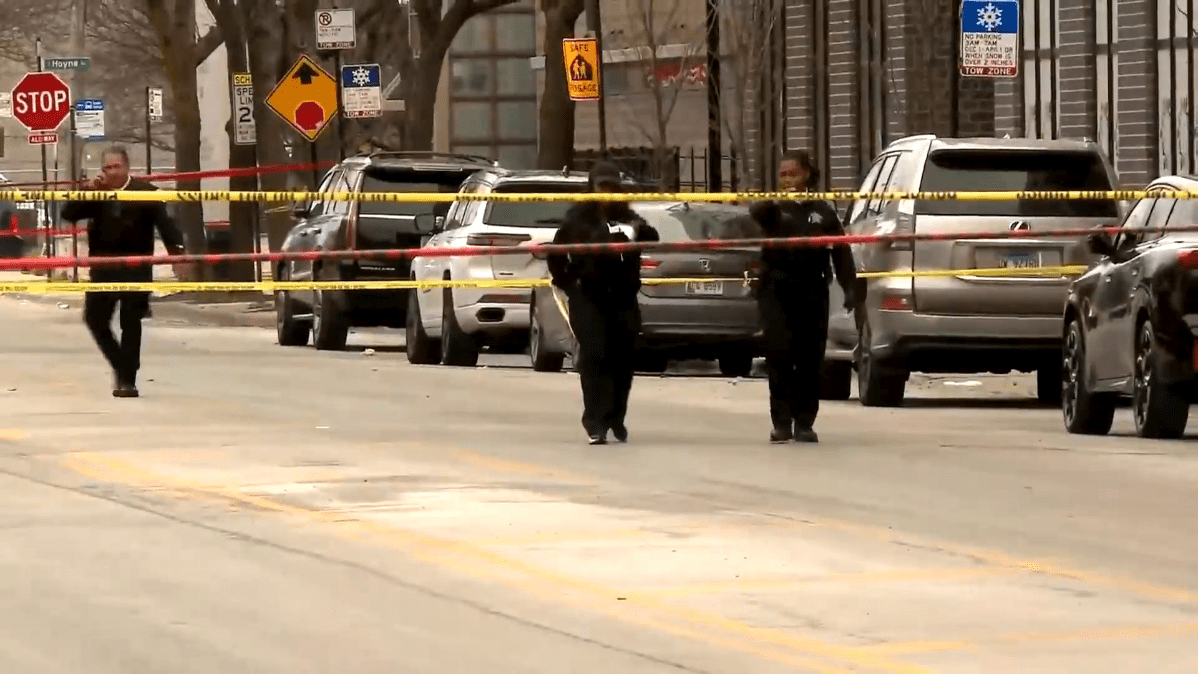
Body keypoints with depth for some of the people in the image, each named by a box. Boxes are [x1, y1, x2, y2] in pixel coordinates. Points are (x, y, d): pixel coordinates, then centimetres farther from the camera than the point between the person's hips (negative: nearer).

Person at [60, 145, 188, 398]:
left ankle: (127, 379, 3)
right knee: (95, 319, 6)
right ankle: (120, 366, 22)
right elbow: (69, 214, 0)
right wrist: (86, 189, -12)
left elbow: (164, 223, -11)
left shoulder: (145, 192, -6)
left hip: (135, 268, -4)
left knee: (130, 323, -2)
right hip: (103, 267, 4)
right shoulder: (97, 193, 7)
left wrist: (177, 251, -24)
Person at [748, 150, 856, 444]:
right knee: (779, 356, -8)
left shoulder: (823, 211, 8)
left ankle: (804, 424, 8)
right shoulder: (774, 208, 4)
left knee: (809, 359, 2)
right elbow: (756, 211, -21)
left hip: (812, 291, 1)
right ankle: (781, 423, -6)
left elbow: (841, 252, 5)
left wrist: (849, 287, -6)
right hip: (776, 290, -1)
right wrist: (776, 200, -43)